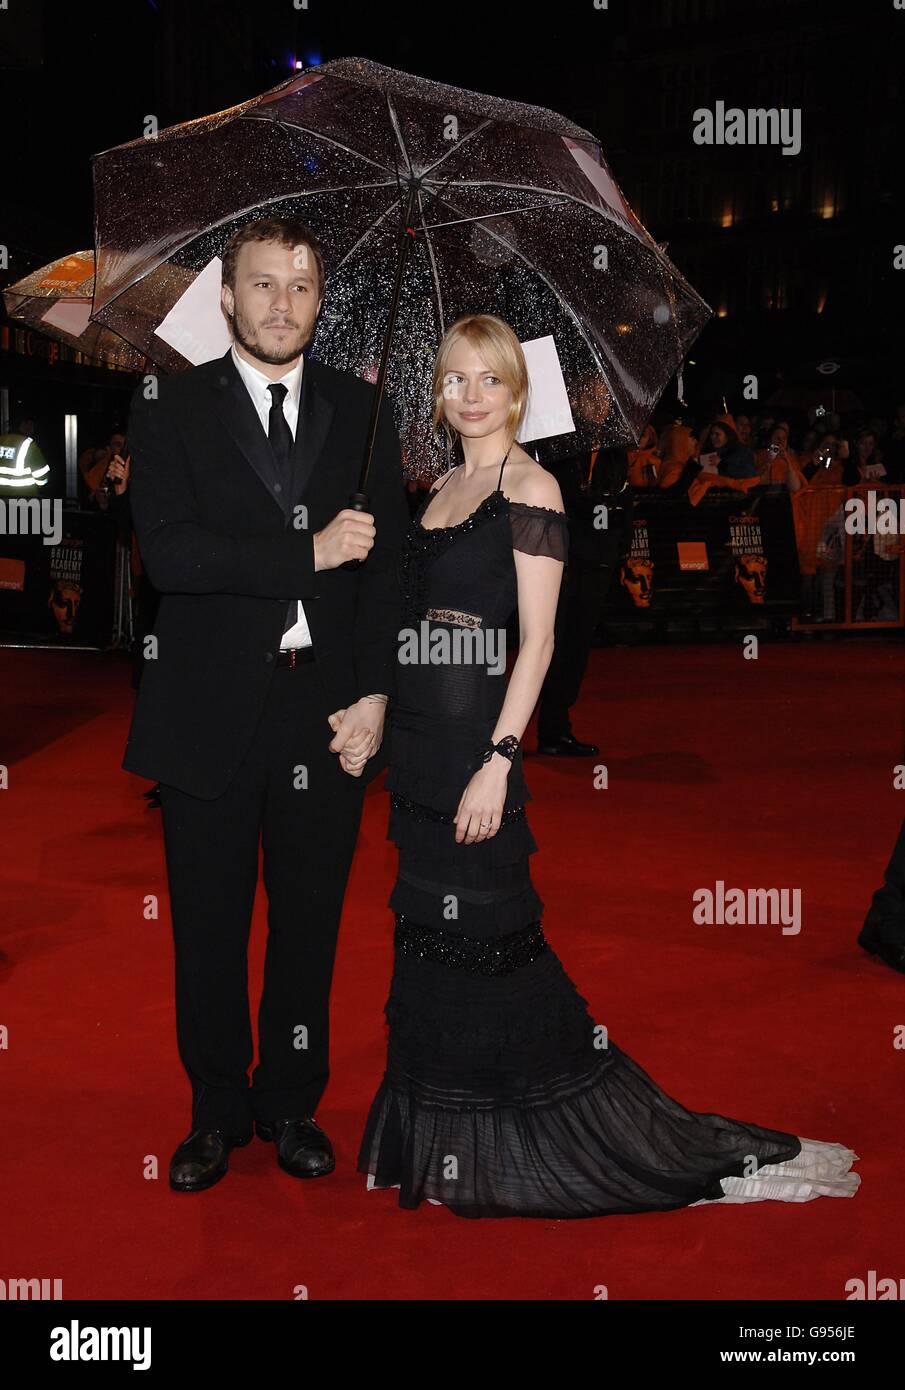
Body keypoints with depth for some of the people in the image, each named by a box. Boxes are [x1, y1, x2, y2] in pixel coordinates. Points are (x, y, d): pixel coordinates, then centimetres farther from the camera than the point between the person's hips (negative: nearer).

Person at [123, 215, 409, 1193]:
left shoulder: (358, 410, 8)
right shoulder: (172, 408, 0)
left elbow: (388, 559, 4)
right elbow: (167, 553, -13)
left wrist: (375, 693, -5)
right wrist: (307, 552, -18)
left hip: (327, 710, 2)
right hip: (209, 712, -2)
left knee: (309, 923, 12)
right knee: (209, 929, 9)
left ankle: (291, 1103, 30)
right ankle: (218, 1111, 28)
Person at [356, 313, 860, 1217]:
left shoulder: (530, 486, -8)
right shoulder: (441, 489, 15)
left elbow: (537, 639, -14)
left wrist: (499, 761, -20)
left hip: (475, 740, -8)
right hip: (417, 738, 8)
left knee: (484, 933, -1)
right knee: (430, 939, 13)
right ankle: (446, 1147, 29)